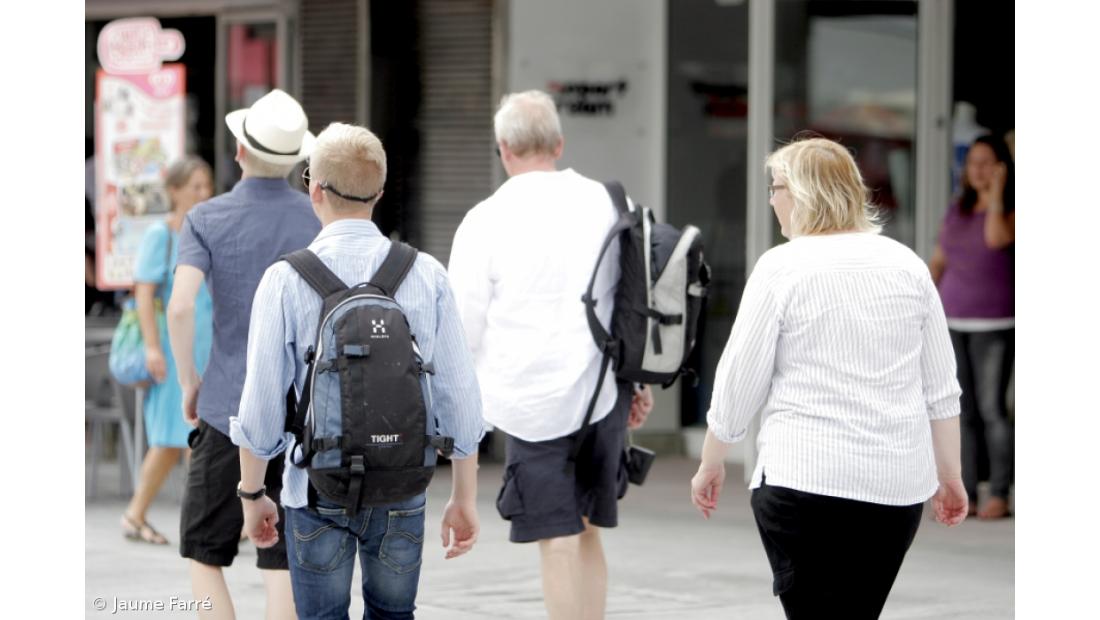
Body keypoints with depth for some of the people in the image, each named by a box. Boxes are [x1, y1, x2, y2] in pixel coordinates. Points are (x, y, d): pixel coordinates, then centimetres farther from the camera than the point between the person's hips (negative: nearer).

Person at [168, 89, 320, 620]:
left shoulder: (207, 220, -4)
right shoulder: (321, 220, 2)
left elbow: (180, 307, -17)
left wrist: (188, 381, -3)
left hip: (228, 407, -2)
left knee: (204, 553, 10)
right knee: (282, 560, 5)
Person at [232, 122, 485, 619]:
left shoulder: (285, 281, -10)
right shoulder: (427, 276, -4)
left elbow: (261, 404, -8)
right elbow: (459, 396, -2)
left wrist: (252, 494, 5)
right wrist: (464, 498, 8)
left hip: (317, 490, -2)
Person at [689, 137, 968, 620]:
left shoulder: (782, 267, -6)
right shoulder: (907, 265, 8)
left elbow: (739, 381, -4)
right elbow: (941, 389, 10)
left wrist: (710, 464, 8)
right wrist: (950, 475, 16)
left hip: (806, 478, -5)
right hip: (899, 482, 5)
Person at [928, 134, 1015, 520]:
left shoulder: (1011, 210, -5)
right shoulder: (956, 213, 12)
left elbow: (996, 238, -26)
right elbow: (937, 262, 16)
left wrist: (996, 191, -18)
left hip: (995, 325, -5)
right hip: (954, 322, 5)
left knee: (992, 409, -8)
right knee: (961, 411, 3)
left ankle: (999, 495, -2)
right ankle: (966, 495, 6)